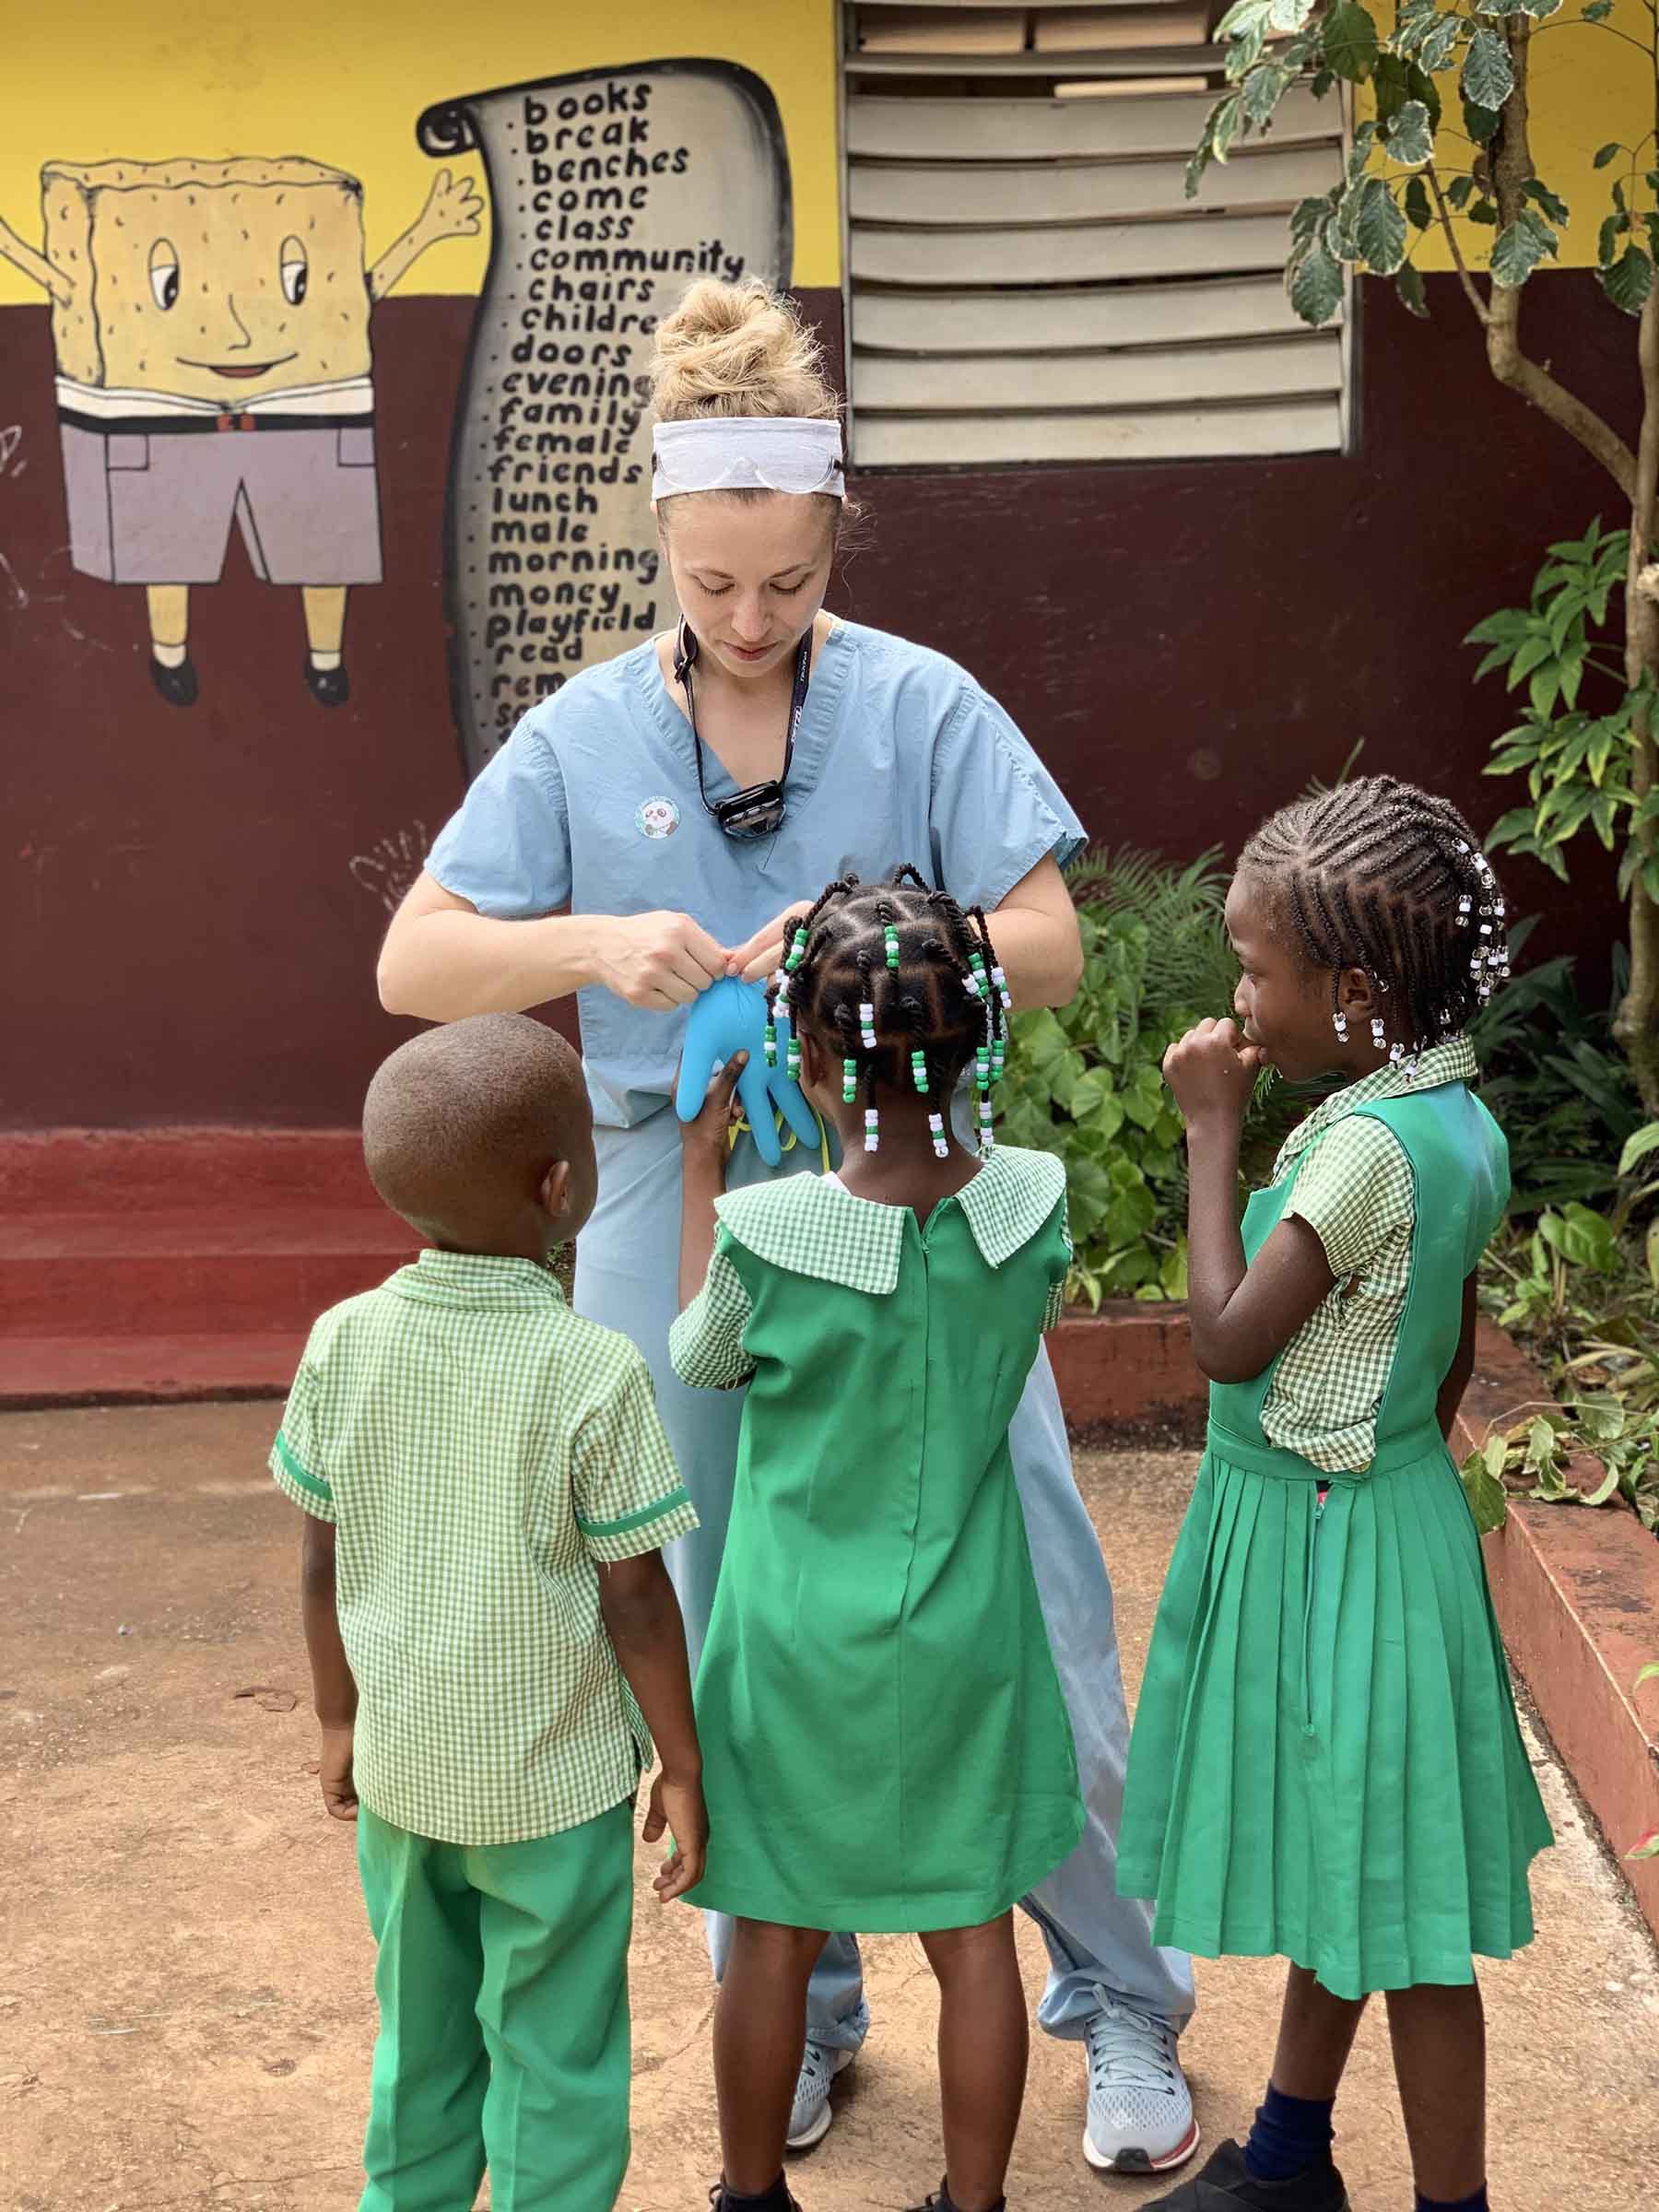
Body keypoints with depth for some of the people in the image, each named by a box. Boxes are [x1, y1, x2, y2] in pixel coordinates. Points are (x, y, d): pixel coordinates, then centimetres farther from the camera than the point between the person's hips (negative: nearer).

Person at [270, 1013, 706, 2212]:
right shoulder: (594, 1371, -21)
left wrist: (341, 1718, 15)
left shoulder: (345, 1340, -9)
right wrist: (682, 1765, -2)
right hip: (555, 1784, -4)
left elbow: (325, 1565, 0)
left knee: (421, 2035, 23)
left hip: (401, 1766, 5)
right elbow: (636, 1601, -15)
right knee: (556, 2062, 12)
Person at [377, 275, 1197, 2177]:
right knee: (728, 1630, 13)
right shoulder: (582, 736, 2)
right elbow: (413, 967, -1)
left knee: (1024, 1612, 0)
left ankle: (1122, 1999, 19)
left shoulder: (922, 707, -3)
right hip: (680, 1216, 2)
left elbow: (1049, 948, -5)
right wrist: (595, 945, -19)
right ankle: (791, 2005, 32)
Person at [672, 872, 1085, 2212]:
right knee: (976, 1937, 16)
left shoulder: (764, 1232, -23)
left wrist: (703, 1172, 7)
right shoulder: (1036, 1203, -15)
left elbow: (700, 1360, -1)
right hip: (966, 1636, 2)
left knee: (775, 1941, 16)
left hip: (803, 1640, -2)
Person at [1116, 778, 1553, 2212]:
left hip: (1326, 1543, -10)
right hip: (1396, 1504, 10)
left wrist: (1212, 1128, -16)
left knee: (1403, 1919, 3)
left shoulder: (1367, 1144, -25)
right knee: (1340, 1870, 23)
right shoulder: (1460, 1121, 2)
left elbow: (1228, 1339, -21)